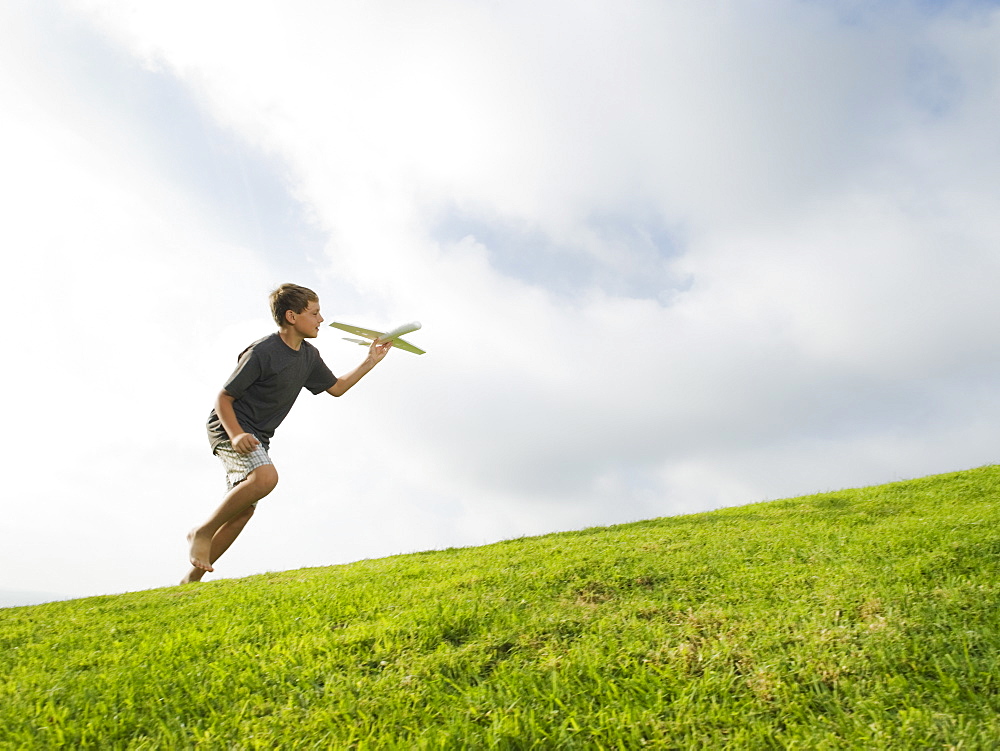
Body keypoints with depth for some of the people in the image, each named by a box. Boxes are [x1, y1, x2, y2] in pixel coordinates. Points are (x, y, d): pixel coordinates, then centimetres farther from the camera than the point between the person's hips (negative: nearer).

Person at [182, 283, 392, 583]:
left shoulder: (309, 356, 4)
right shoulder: (261, 352, -20)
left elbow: (336, 388, 17)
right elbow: (223, 397, -15)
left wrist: (371, 362, 9)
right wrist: (236, 435, -30)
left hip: (257, 437, 8)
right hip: (229, 428, -8)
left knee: (243, 510, 3)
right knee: (266, 477, -32)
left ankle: (192, 577, 14)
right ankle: (203, 531, -11)